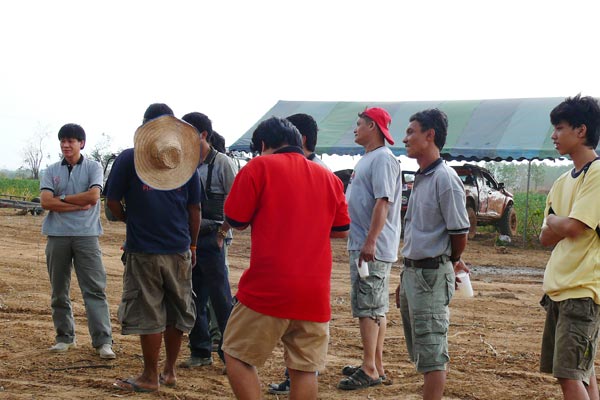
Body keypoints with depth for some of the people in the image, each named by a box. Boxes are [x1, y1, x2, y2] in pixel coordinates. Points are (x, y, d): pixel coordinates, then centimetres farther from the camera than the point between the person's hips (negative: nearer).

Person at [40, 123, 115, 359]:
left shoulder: (93, 168, 3)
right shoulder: (52, 171, 8)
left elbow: (93, 196, -12)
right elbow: (45, 202, -6)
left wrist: (61, 199, -5)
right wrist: (78, 205, -11)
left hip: (86, 235, -3)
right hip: (57, 235, 3)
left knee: (95, 289, -7)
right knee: (59, 291, 9)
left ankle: (103, 340, -9)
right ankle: (65, 337, 21)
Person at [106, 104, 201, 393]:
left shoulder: (128, 158, -5)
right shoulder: (186, 160, 1)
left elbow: (113, 202, -5)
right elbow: (194, 209, 3)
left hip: (143, 249, -3)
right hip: (179, 249, 3)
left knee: (148, 314, 4)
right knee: (176, 312, 14)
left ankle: (151, 377, 11)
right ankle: (169, 371, 23)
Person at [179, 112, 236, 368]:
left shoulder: (221, 163, -7)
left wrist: (222, 234, -9)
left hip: (210, 239, -6)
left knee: (220, 299, -3)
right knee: (194, 299, 10)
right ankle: (200, 352, 20)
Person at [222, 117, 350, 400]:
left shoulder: (260, 167, -2)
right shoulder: (328, 177, 11)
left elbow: (236, 221, 0)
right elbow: (342, 230, 18)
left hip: (267, 289, -4)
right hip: (314, 293, 4)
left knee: (237, 354, 10)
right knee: (305, 368, 8)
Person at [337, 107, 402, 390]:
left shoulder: (382, 159, -14)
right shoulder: (367, 159, 17)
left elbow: (383, 203, -23)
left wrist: (370, 241, -28)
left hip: (372, 247, -10)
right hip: (361, 245, 10)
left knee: (368, 307, -8)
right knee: (376, 308, 14)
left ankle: (370, 370, -5)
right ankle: (375, 366, 22)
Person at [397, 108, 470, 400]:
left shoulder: (445, 179, -16)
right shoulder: (420, 178, 13)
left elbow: (460, 235, -14)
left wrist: (450, 263, 4)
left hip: (432, 275, -10)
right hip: (412, 272, 10)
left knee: (431, 352, -5)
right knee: (418, 350, 16)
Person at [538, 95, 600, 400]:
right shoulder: (563, 183, 15)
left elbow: (573, 227, -18)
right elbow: (546, 238, 13)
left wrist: (553, 220, 2)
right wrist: (560, 226, -7)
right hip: (559, 289, 9)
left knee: (569, 374, -11)